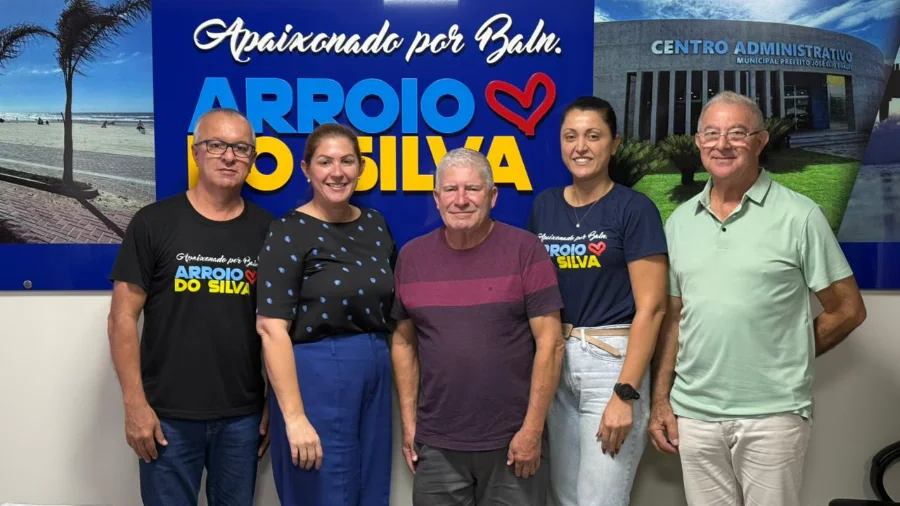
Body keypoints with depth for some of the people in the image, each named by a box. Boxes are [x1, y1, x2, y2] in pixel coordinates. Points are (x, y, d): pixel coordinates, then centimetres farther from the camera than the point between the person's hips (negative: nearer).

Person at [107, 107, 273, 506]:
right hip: (168, 414, -2)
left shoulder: (267, 230, 3)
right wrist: (135, 404, -8)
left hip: (243, 414, 2)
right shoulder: (153, 223, -4)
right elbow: (123, 318, -4)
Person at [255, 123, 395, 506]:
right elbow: (272, 328, -16)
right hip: (315, 377, -6)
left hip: (375, 375, 6)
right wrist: (295, 416, -21)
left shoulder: (375, 225, 7)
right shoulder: (289, 232, -10)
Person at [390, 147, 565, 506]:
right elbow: (404, 343, 9)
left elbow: (550, 344, -8)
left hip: (512, 440, -2)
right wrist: (408, 421, 5)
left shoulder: (524, 250, -7)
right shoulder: (411, 256, 3)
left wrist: (532, 429, -11)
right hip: (436, 444, 3)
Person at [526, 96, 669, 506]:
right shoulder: (543, 206, 7)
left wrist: (625, 393, -17)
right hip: (555, 361, 5)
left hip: (611, 360, -5)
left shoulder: (634, 209, -9)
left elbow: (650, 308, -12)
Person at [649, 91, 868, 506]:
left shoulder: (799, 216, -5)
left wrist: (784, 362, 0)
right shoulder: (679, 221, 7)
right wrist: (660, 401, 5)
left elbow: (848, 310, -1)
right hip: (693, 413, 4)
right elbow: (672, 317, 10)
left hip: (772, 413, -3)